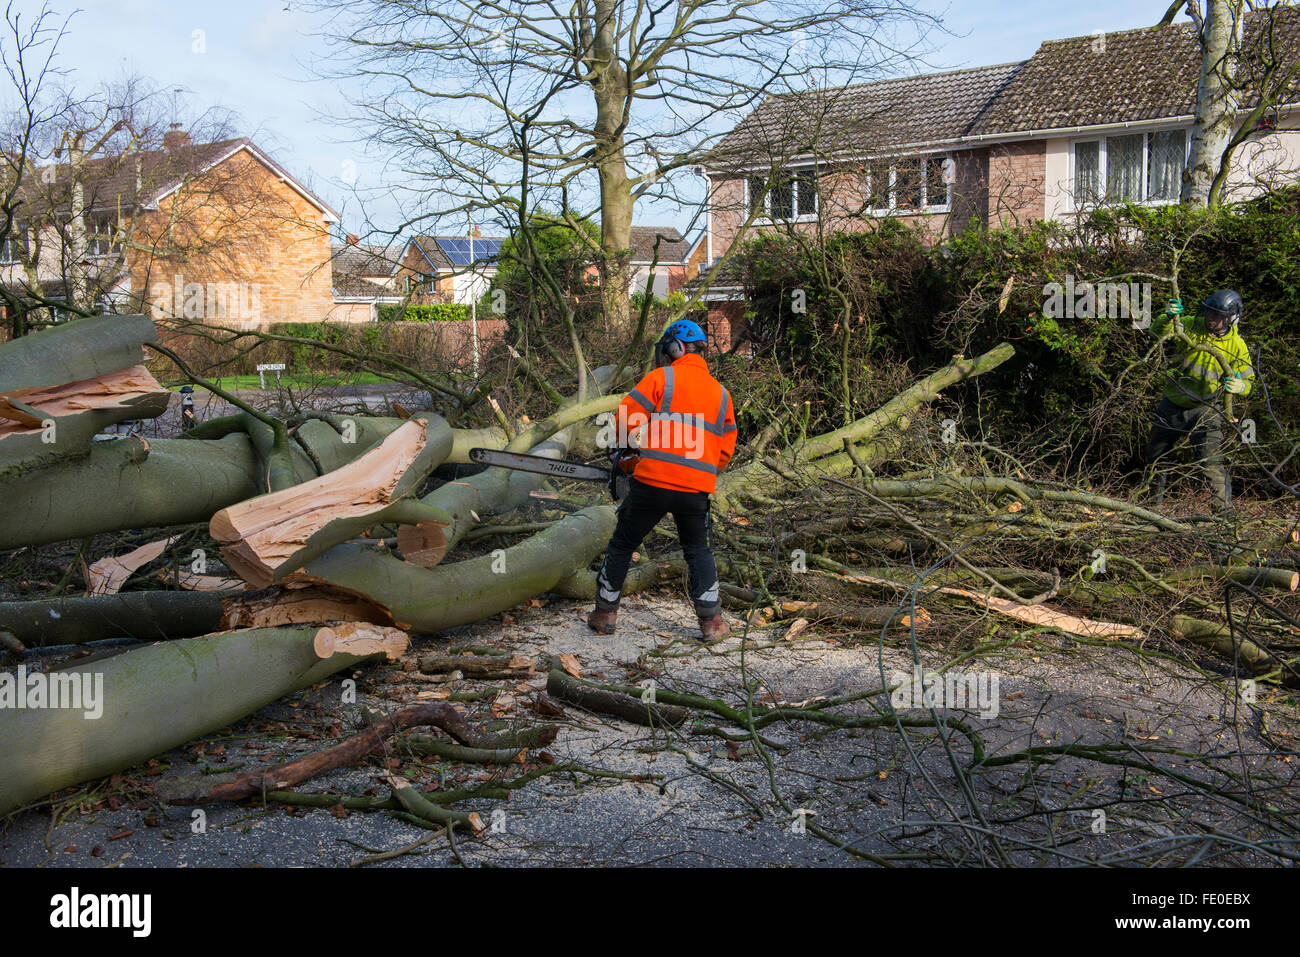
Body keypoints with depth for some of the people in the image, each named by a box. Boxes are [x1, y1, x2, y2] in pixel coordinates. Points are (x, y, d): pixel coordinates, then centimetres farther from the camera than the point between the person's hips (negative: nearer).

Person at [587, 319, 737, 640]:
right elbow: (725, 450, 15)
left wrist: (632, 449, 14)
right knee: (698, 551, 19)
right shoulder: (721, 394, 13)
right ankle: (711, 621, 15)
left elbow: (628, 417, -5)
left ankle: (605, 613, 20)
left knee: (622, 545, 13)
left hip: (653, 481, -3)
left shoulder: (660, 378, -1)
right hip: (697, 490, 3)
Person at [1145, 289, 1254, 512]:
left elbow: (1248, 380, -5)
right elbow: (1159, 330, -19)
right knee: (1153, 455, 17)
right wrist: (1169, 317, -41)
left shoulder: (1236, 346, -10)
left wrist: (1239, 386, -29)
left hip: (1205, 411, -3)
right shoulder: (1191, 327, -9)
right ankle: (1154, 500, 39)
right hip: (1172, 406, 3)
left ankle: (1224, 510, -7)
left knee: (1211, 463, -18)